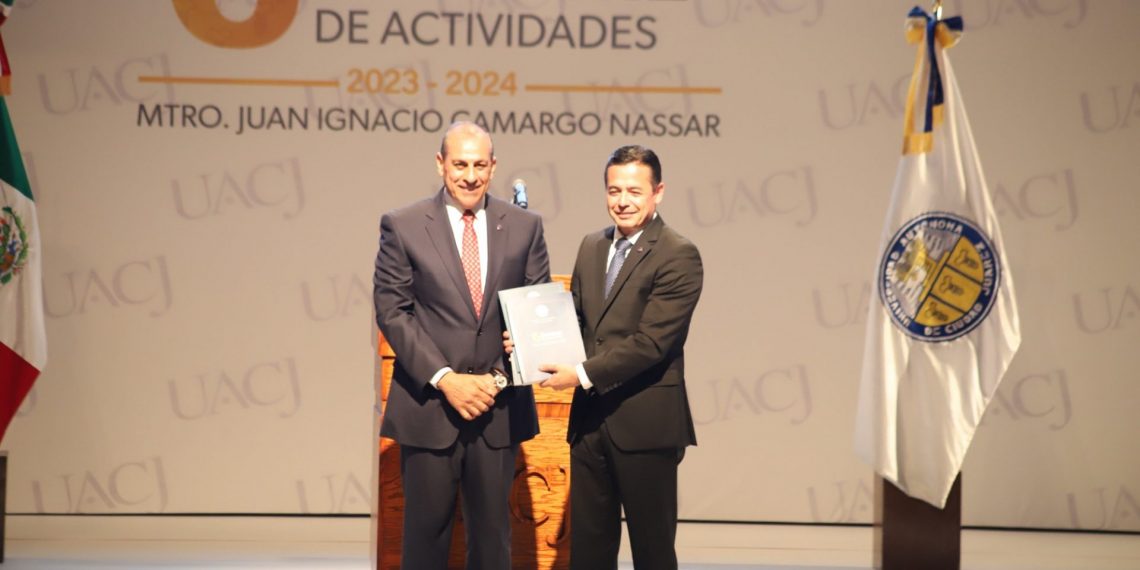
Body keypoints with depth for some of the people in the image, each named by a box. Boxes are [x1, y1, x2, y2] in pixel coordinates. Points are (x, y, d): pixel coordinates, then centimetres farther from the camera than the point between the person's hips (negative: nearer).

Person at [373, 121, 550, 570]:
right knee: (426, 531, 7)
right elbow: (392, 312, -5)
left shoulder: (524, 226, 5)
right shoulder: (402, 226, -2)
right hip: (428, 404, -2)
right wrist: (446, 379, -13)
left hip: (499, 407, 2)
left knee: (492, 531, 10)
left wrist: (504, 376, -8)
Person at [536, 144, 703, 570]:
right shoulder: (592, 247, 13)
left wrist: (583, 374, -19)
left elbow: (651, 340, -18)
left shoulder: (678, 256, -10)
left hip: (645, 423, -7)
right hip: (589, 421, 7)